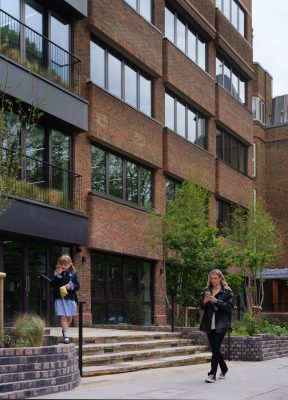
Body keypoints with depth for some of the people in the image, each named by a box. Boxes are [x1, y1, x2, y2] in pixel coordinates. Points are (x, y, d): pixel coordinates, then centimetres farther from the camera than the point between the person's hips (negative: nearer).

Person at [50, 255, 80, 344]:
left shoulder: (73, 274, 6)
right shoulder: (56, 273, 4)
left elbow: (77, 286, 5)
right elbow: (52, 284, -7)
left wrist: (71, 286, -14)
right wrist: (57, 275, -16)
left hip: (70, 298, 2)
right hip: (59, 298, -2)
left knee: (70, 317, 8)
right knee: (63, 316, -6)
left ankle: (64, 331, 32)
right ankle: (66, 335, -5)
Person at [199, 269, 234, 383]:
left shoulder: (227, 291, -1)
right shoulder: (206, 290, 11)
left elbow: (229, 306, -8)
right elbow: (201, 306, 12)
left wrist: (216, 301, -18)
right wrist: (204, 301, -10)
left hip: (221, 324, -5)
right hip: (209, 324, 5)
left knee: (215, 348, -10)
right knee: (215, 349, 12)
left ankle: (212, 374, -8)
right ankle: (224, 369, 33)